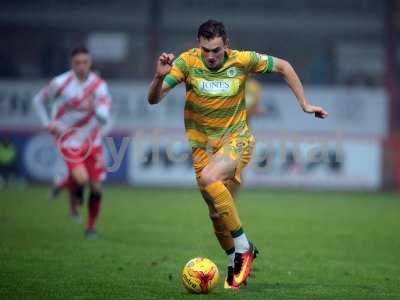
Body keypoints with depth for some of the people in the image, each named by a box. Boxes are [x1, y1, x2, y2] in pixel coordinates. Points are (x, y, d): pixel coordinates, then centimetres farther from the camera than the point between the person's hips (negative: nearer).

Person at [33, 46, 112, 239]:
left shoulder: (99, 85, -10)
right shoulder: (60, 83, -12)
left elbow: (104, 119, -18)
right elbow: (39, 100, 6)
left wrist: (94, 109, -39)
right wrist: (47, 124, -4)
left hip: (92, 141, 2)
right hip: (69, 140, -2)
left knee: (96, 188, 1)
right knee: (81, 178, -25)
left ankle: (91, 226, 24)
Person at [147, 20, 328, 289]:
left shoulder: (242, 60, -12)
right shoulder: (187, 62, -11)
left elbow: (283, 66, 3)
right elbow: (154, 99, -14)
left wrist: (304, 104, 2)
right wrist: (160, 76, -34)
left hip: (236, 139, -3)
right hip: (202, 143, 3)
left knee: (209, 178, -33)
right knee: (216, 213, 3)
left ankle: (243, 247, -21)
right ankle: (235, 262, 30)